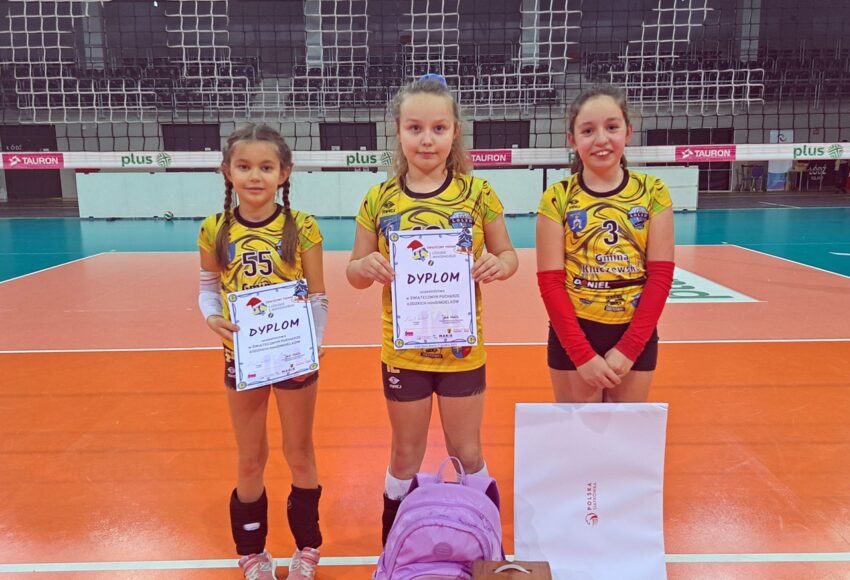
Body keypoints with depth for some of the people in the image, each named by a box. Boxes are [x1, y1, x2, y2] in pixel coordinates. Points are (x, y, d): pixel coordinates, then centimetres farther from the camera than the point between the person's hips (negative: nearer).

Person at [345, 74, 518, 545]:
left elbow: (507, 254, 3)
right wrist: (366, 266, -21)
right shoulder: (379, 200, -5)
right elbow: (354, 273, 2)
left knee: (467, 453, 15)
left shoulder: (477, 194, -7)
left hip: (462, 349, 0)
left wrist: (499, 264, -21)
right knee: (406, 456, 17)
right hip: (402, 351, 1)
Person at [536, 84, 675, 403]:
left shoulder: (653, 192, -2)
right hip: (574, 337, -1)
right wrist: (583, 353, -14)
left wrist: (627, 349, -10)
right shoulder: (557, 198, -6)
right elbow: (550, 282, -8)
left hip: (636, 336, 1)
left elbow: (661, 275, -4)